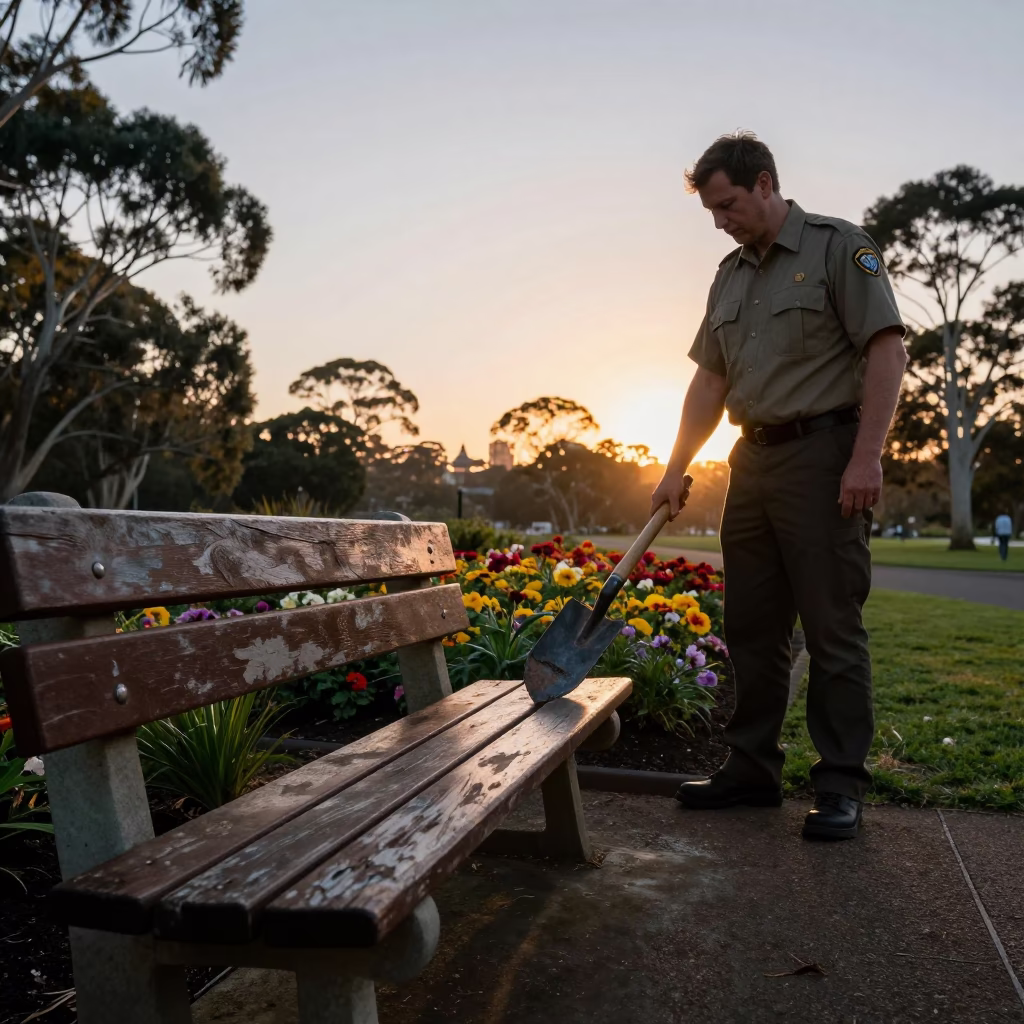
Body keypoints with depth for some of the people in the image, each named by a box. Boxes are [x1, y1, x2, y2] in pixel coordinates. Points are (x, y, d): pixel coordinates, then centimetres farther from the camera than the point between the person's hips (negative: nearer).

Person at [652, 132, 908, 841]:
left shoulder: (838, 246, -1)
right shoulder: (730, 275, 18)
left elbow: (887, 350, -9)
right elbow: (710, 382, 17)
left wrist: (867, 457, -18)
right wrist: (676, 470, 12)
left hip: (822, 453, -7)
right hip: (753, 461, 7)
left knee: (833, 628, -3)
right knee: (751, 626, 9)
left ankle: (841, 786, 9)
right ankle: (752, 768, 21)